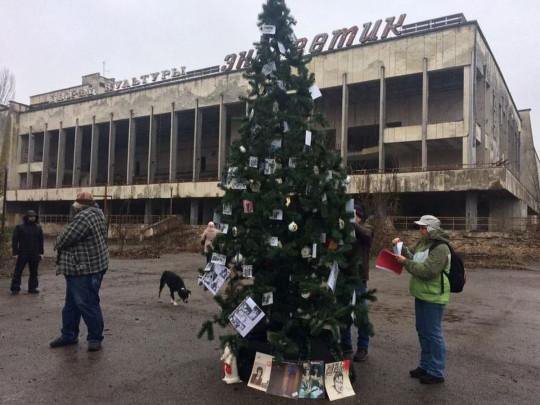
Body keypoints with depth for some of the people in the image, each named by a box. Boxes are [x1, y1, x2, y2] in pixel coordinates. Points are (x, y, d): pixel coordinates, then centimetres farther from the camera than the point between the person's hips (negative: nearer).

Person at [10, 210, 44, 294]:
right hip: (22, 254, -3)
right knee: (18, 271, -1)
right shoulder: (19, 227, -1)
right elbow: (14, 240, -2)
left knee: (34, 272, 8)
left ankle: (32, 288, 16)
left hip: (35, 254, 3)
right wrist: (15, 252, -9)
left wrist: (41, 252, 7)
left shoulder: (38, 228, 8)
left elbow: (41, 241, 12)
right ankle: (15, 289, 7)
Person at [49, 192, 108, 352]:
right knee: (71, 304, 18)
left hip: (86, 270, -11)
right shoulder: (95, 213, 14)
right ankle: (68, 335, 29)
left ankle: (95, 338, 8)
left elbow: (64, 239, -17)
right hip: (78, 268, 11)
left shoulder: (84, 217, -20)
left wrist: (58, 244, 5)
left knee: (87, 304, -2)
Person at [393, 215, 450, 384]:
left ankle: (436, 373, 11)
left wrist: (405, 262, -21)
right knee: (422, 332, 18)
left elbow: (427, 271, -25)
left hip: (434, 297, -9)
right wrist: (402, 248, 5)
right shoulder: (423, 243, 10)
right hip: (422, 294, 9)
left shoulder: (440, 248, -18)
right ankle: (425, 366, 32)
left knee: (433, 334, -1)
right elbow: (413, 258, 21)